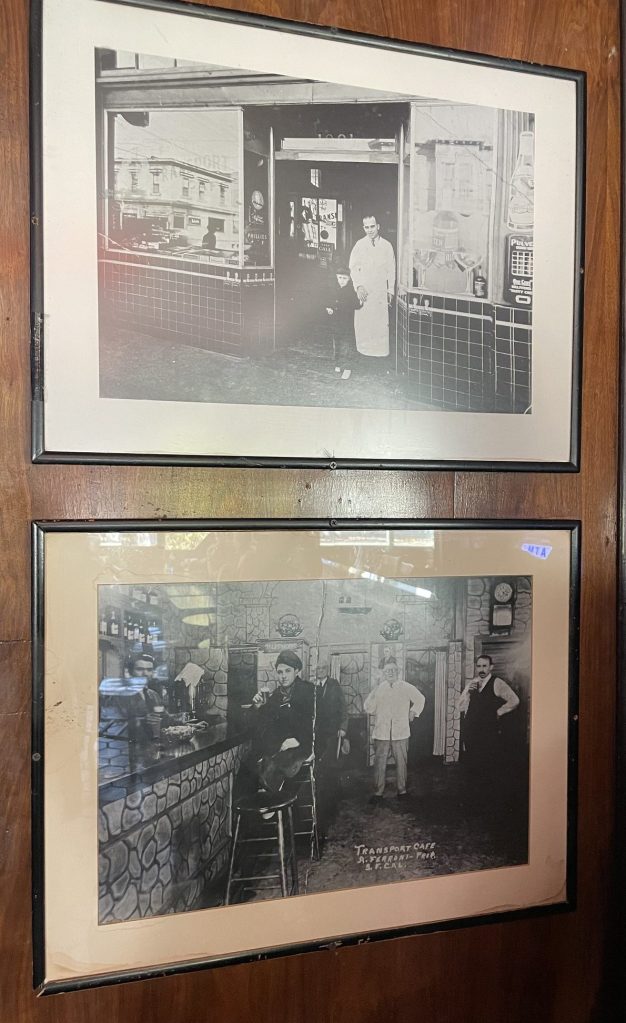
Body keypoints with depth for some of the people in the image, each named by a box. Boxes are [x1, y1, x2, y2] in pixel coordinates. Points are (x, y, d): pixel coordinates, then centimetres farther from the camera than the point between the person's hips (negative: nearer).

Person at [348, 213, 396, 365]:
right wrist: (358, 286, -11)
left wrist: (390, 290, 5)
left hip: (380, 290, 0)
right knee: (363, 320, 0)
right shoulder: (359, 245, 3)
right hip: (363, 289, 0)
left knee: (381, 320, -2)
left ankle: (381, 350, 6)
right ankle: (365, 349, 10)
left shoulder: (386, 246, 5)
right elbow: (353, 267, 2)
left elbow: (391, 269, 8)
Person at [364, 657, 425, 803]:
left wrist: (413, 713, 12)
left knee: (401, 762, 5)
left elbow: (420, 699, 20)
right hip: (381, 733, 0)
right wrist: (375, 692, -6)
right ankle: (378, 793, 8)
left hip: (401, 732, 0)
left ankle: (402, 790, 19)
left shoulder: (406, 688, 5)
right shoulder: (378, 688, 6)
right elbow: (368, 709, 0)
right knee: (379, 763, 0)